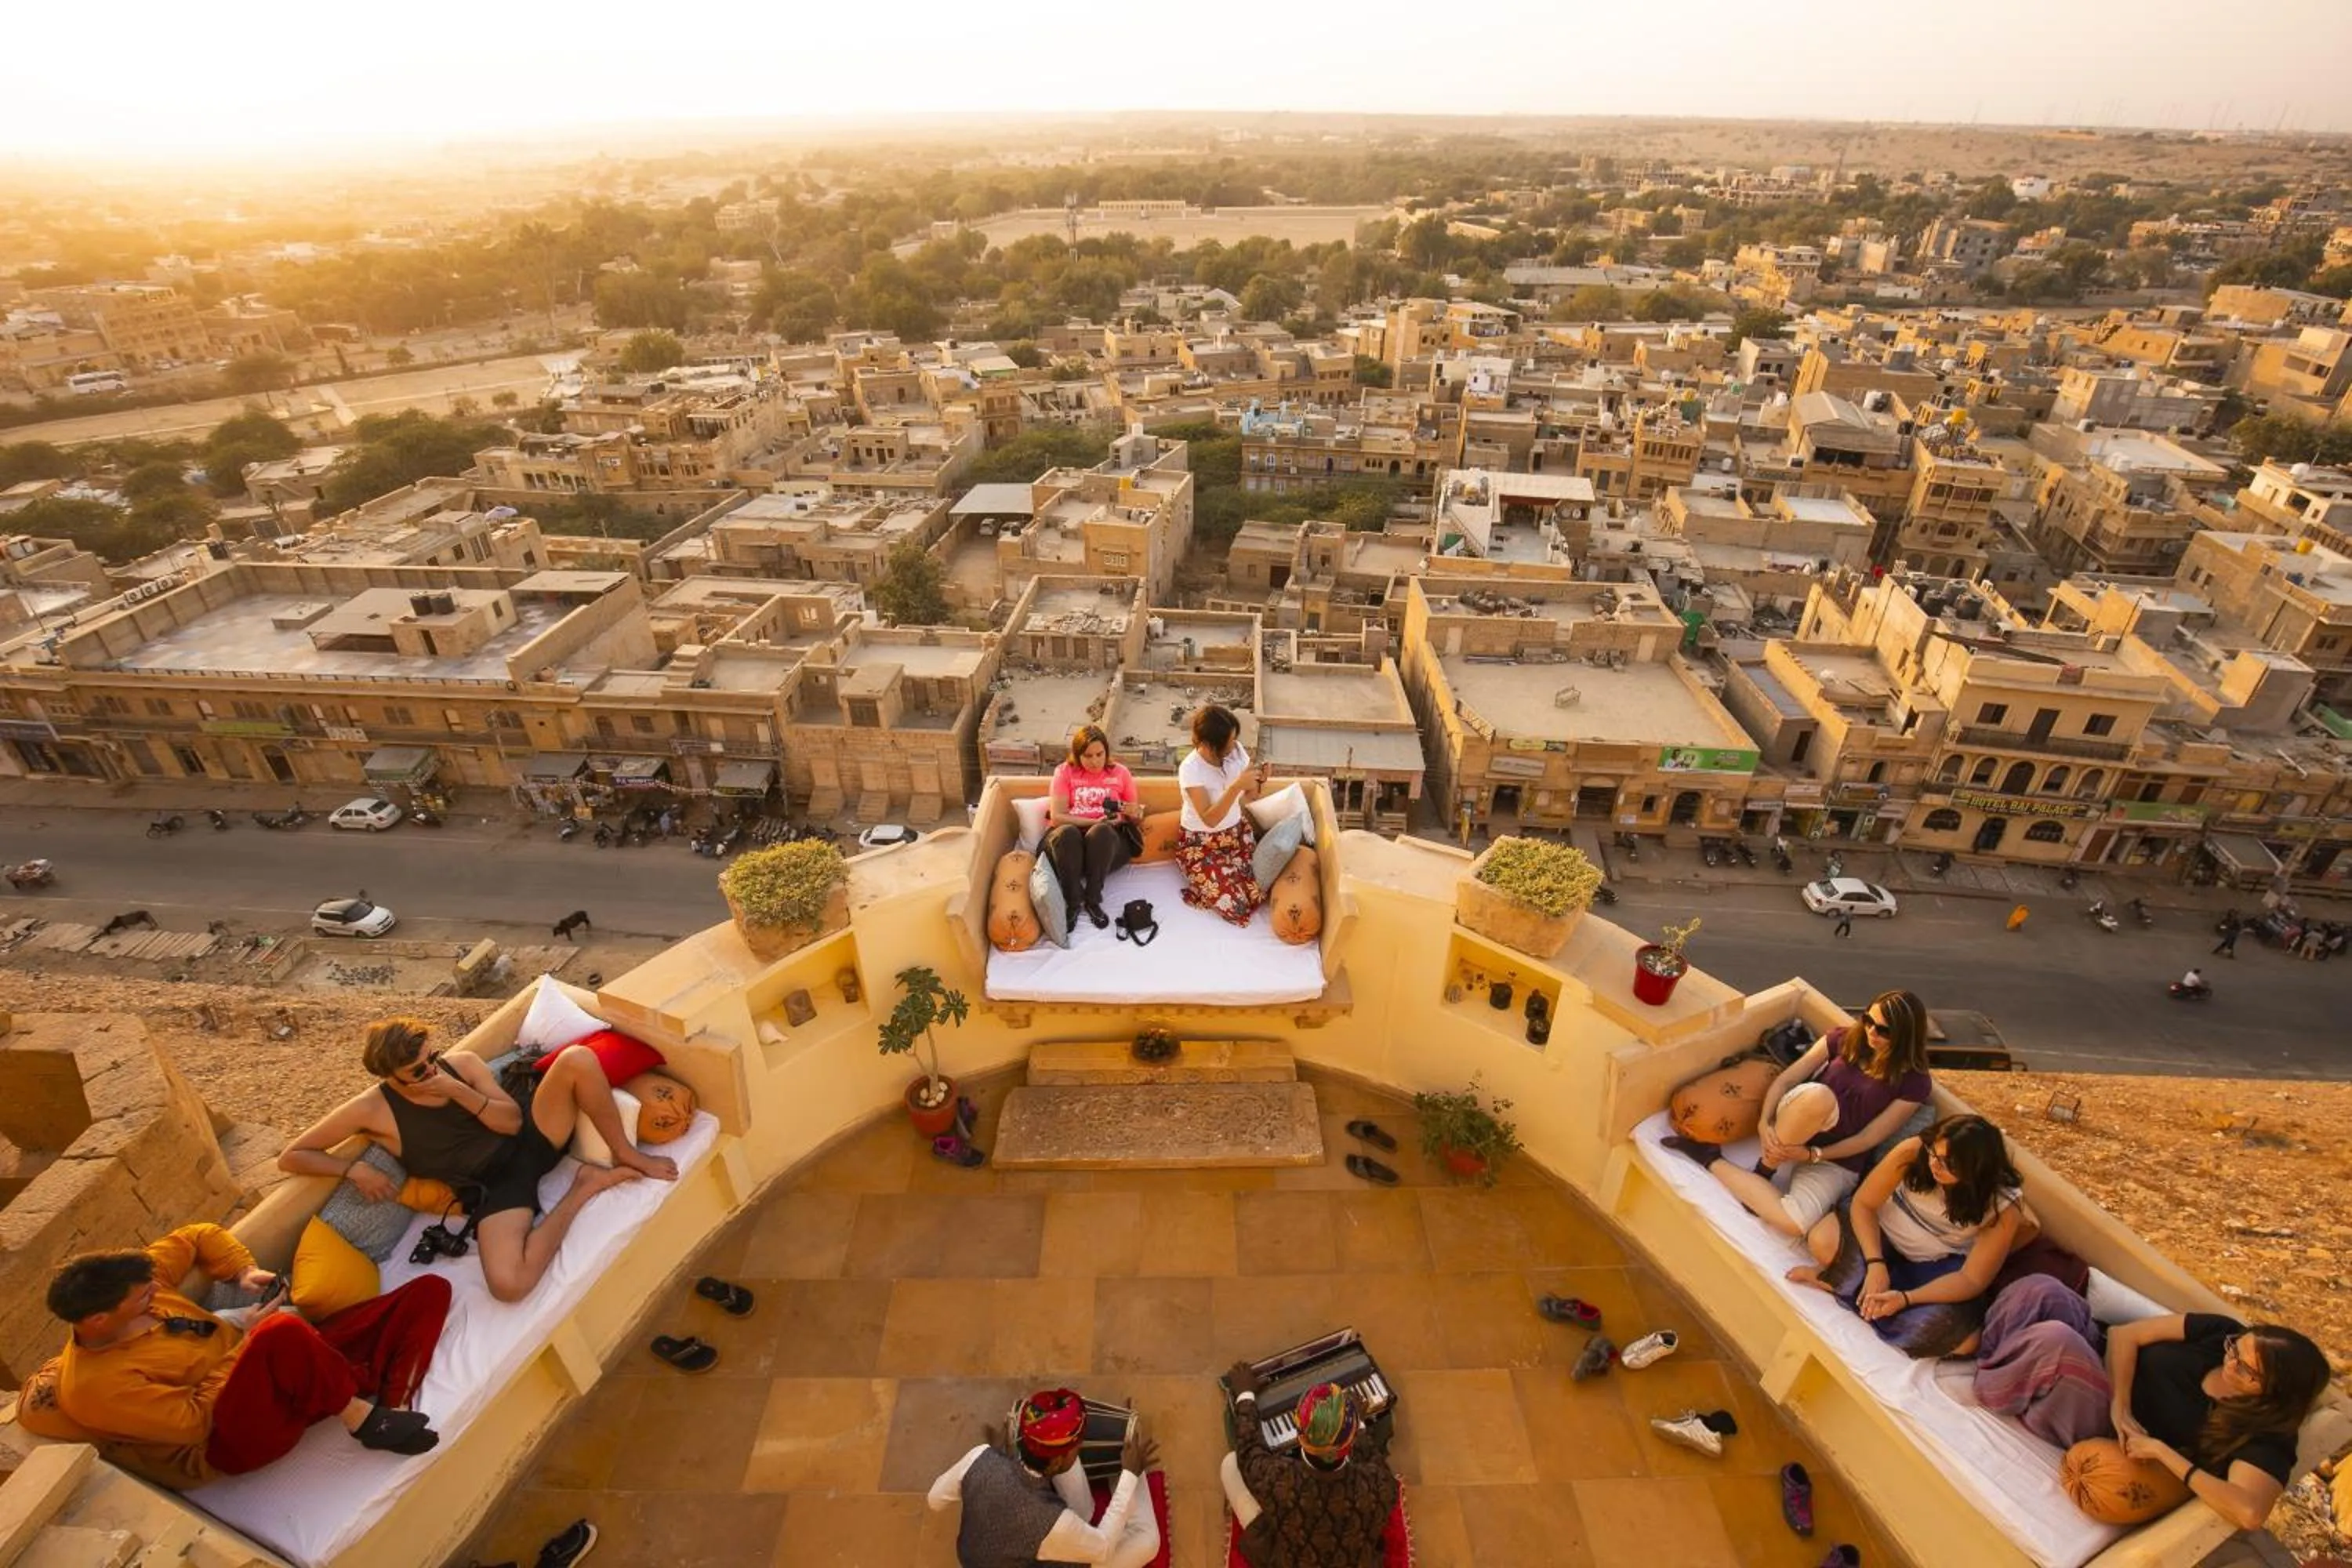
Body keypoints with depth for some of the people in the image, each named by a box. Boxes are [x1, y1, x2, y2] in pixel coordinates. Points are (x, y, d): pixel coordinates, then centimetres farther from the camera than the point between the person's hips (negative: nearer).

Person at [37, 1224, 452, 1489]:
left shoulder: (127, 1287, 1)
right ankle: (362, 1417, -22)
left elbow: (198, 1237, 15)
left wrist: (244, 1272, -1)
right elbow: (193, 1420, -19)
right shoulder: (95, 1386, -18)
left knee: (429, 1289, -8)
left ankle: (390, 1409, -25)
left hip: (278, 1363, 8)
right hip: (234, 1435, -8)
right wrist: (251, 1338, -16)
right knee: (283, 1331, -45)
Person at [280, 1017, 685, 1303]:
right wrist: (354, 1169, -12)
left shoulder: (461, 1063, 2)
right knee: (507, 1284, -34)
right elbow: (290, 1157, 3)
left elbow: (513, 1122, -3)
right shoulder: (371, 1109, -4)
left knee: (578, 1059, -28)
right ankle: (585, 1186, -12)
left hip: (528, 1142, 3)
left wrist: (459, 1092, -16)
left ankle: (626, 1155, -13)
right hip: (497, 1185, -2)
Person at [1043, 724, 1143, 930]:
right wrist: (1096, 821, -14)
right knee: (1067, 833, -36)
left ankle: (1092, 901, -28)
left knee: (1101, 832, -35)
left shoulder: (1120, 772, 12)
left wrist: (1134, 813, -8)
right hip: (1069, 841, 0)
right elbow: (1057, 817, -3)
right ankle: (1072, 903, -29)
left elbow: (1137, 818, 17)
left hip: (1110, 840, 0)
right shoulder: (1065, 772, 8)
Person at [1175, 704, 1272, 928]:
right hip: (1201, 843, -5)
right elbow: (1210, 820, -28)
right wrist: (1236, 786, -37)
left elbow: (1249, 796, 2)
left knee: (1260, 892, -12)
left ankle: (1227, 870, 15)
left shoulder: (1236, 751, -9)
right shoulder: (1190, 769, -24)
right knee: (1233, 905, -18)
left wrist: (1260, 781, -20)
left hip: (1237, 831, 5)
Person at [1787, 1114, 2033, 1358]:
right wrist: (1876, 1264, -29)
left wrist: (1905, 1298, -32)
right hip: (1882, 1234, -2)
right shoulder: (1913, 1152, -25)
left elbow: (1972, 1280, -19)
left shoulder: (2004, 1207, -23)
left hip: (1937, 1266, 2)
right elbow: (1863, 1204, -15)